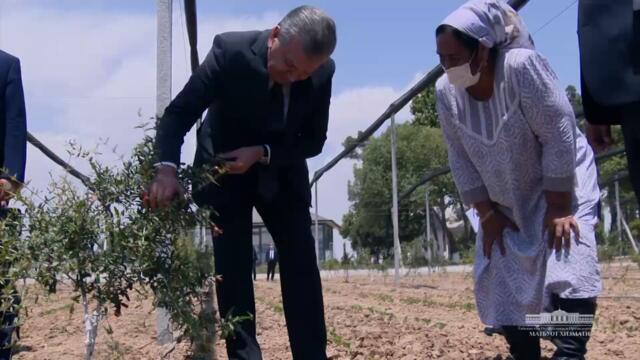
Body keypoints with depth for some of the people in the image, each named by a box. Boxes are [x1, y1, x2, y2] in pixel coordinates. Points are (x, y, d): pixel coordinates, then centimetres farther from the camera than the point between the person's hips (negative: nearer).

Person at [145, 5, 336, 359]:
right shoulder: (230, 50, -27)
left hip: (283, 173, 2)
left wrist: (263, 154, -25)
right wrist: (167, 167, -41)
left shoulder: (323, 72, -19)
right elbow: (180, 111, -24)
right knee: (232, 268, -7)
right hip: (225, 169, -2)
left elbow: (314, 141, -9)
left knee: (302, 267, -1)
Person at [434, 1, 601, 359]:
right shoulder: (446, 91, -13)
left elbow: (559, 134, -25)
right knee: (502, 285, 2)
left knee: (569, 268, -23)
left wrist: (558, 208, -23)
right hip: (506, 203, 6)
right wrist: (486, 213, -5)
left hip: (562, 185, -5)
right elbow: (461, 158, -5)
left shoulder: (522, 66, -28)